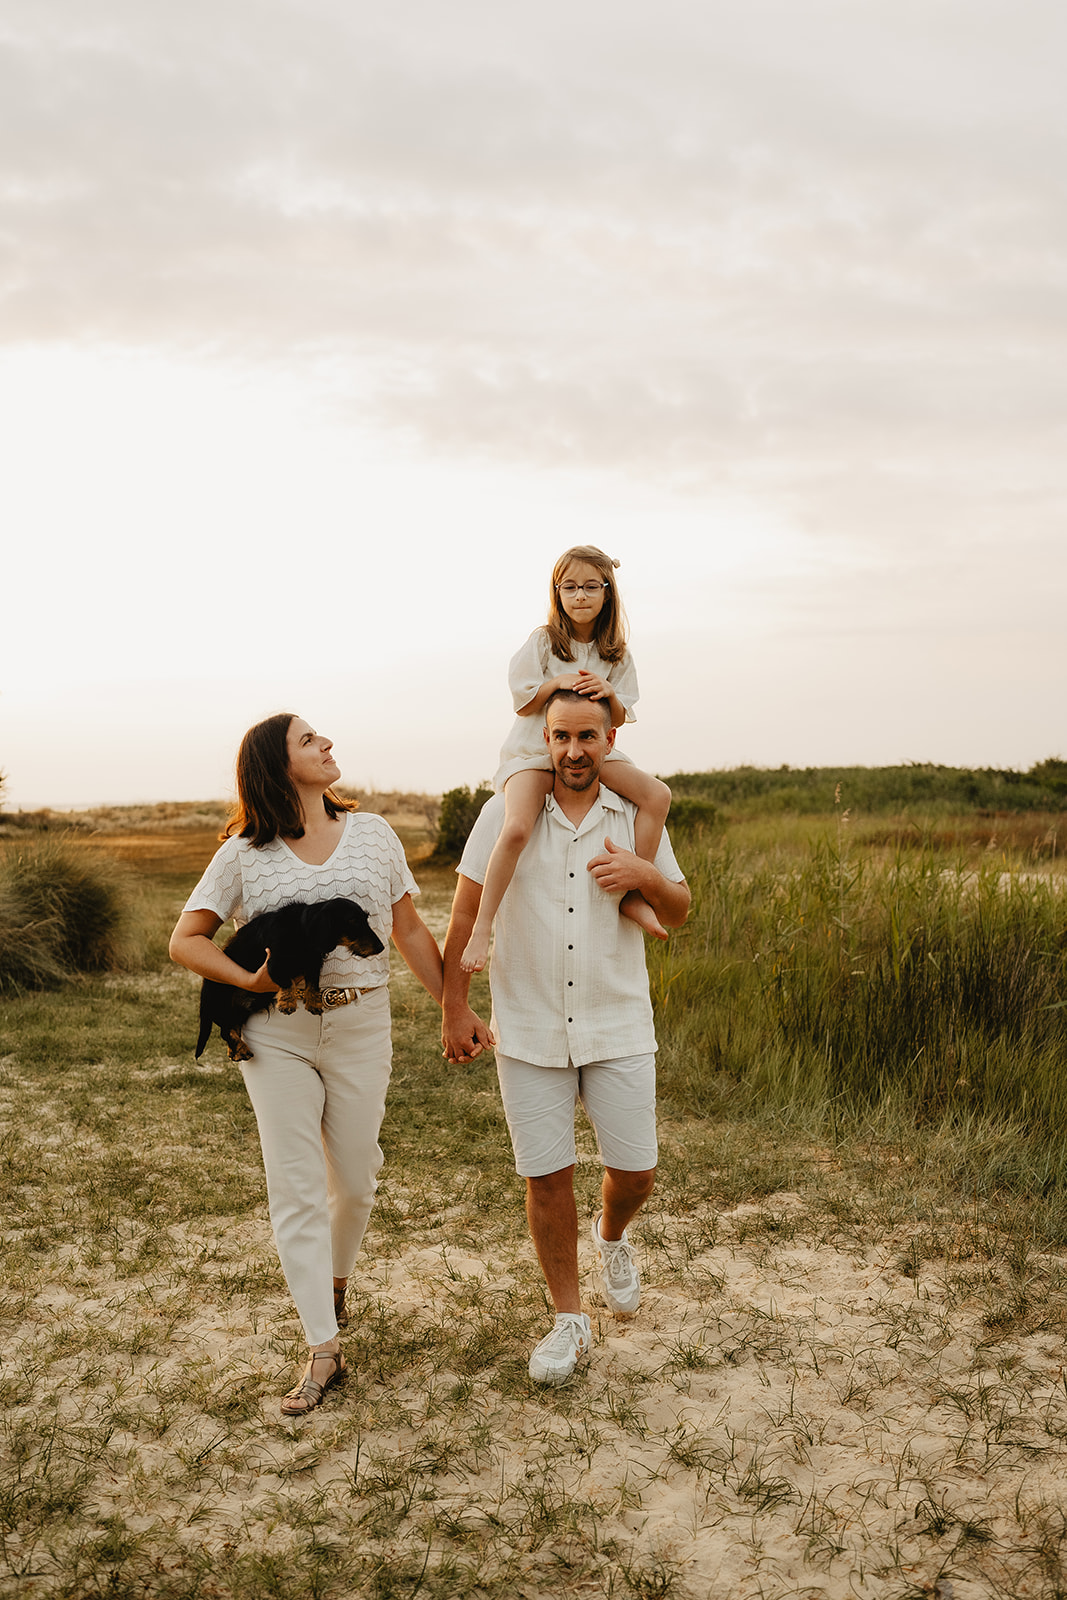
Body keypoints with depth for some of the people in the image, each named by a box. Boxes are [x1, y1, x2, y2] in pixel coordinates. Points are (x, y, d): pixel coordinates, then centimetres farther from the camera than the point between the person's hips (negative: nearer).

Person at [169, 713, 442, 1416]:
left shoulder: (373, 833, 4)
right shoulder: (245, 854, -1)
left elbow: (411, 930, 8)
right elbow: (186, 939, 2)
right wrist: (250, 981, -13)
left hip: (360, 1026, 2)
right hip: (276, 1033, -1)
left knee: (355, 1181, 10)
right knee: (296, 1190, -1)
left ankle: (337, 1279, 41)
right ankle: (324, 1352, 7)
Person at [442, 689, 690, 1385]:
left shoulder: (635, 817, 1)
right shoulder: (506, 813, -4)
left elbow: (679, 912, 8)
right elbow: (464, 915, 0)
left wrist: (646, 877, -14)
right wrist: (456, 1008, -2)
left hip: (618, 1027, 1)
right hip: (529, 1031, -1)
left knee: (635, 1172, 4)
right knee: (547, 1177, 4)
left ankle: (613, 1237, 41)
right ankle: (570, 1322, 22)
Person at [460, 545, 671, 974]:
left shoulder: (615, 653, 7)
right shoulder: (543, 641, -2)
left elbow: (619, 719, 5)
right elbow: (523, 704, -3)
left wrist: (609, 693, -17)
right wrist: (557, 683, -20)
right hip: (533, 753, -4)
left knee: (658, 794, -20)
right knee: (517, 828, -31)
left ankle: (633, 894, -12)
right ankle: (481, 929, -23)